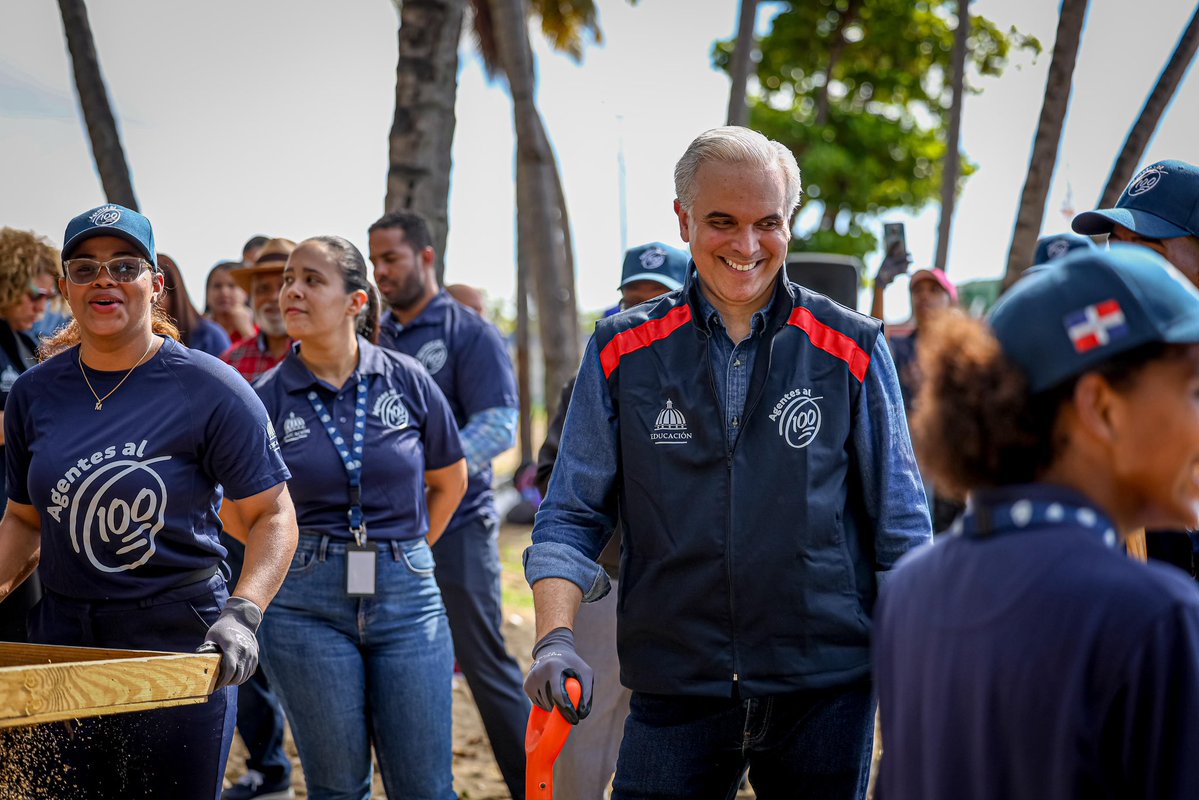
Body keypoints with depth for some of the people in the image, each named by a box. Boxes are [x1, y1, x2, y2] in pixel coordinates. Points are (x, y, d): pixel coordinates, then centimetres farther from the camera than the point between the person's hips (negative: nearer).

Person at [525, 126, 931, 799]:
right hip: (673, 693, 0)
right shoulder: (622, 353, 3)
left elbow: (900, 531, 5)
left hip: (825, 692, 0)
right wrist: (556, 638, -11)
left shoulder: (853, 351, 1)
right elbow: (571, 518, 5)